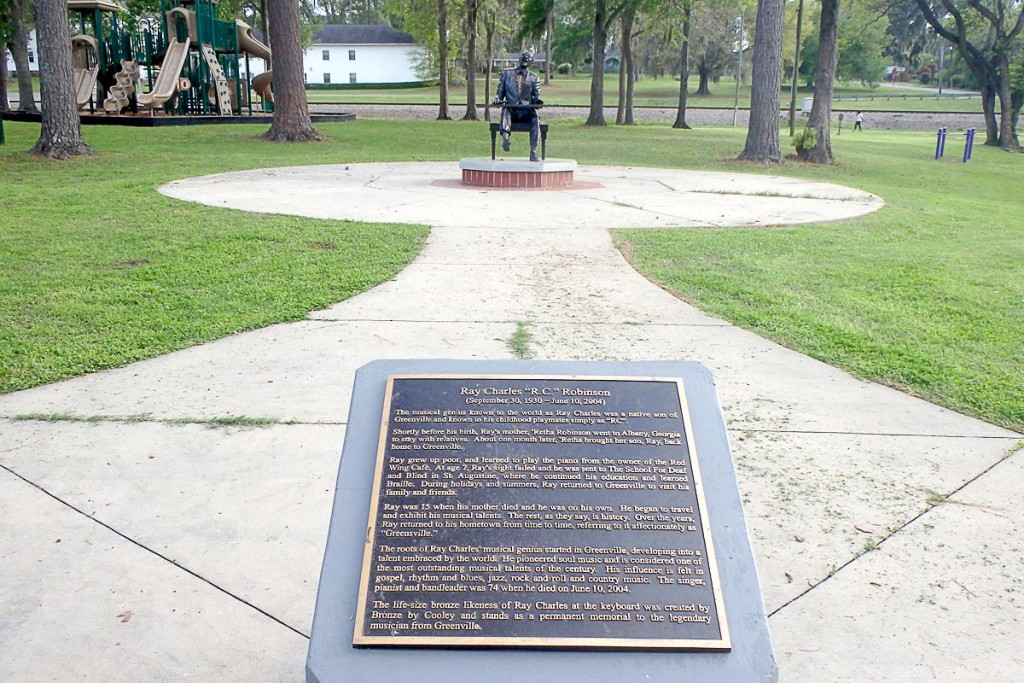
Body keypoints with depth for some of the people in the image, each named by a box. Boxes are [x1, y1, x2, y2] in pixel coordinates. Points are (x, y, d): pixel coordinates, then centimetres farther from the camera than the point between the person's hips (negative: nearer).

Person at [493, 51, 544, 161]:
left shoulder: (534, 78, 17)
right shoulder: (506, 73, 17)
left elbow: (536, 95, 12)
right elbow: (500, 91, 16)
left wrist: (537, 100, -13)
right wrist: (497, 98, -7)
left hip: (526, 111, 0)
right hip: (511, 110, 0)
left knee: (535, 119, -33)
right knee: (505, 110, -36)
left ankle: (533, 152, -37)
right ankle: (505, 138, -57)